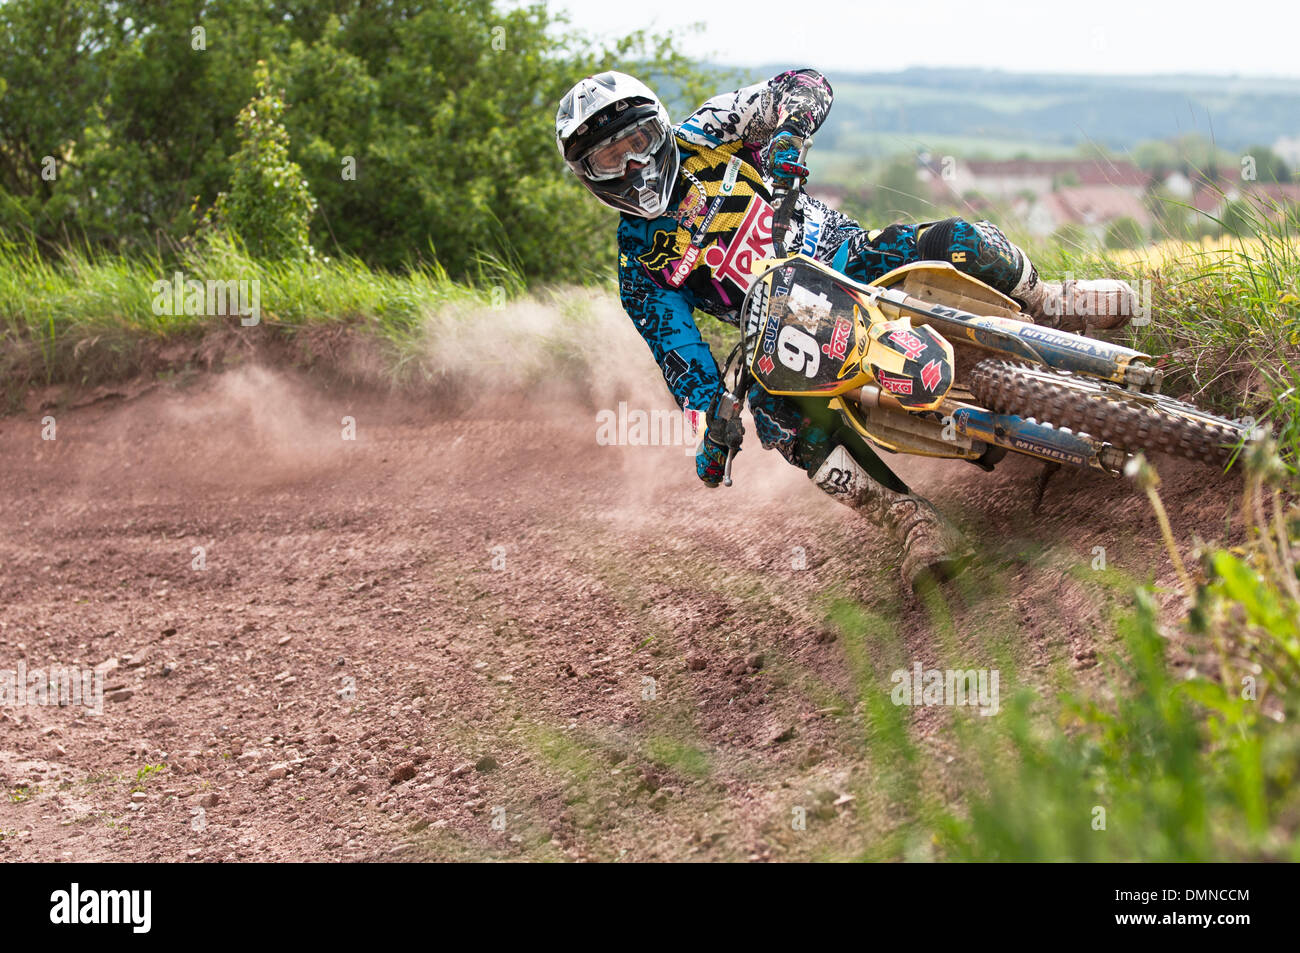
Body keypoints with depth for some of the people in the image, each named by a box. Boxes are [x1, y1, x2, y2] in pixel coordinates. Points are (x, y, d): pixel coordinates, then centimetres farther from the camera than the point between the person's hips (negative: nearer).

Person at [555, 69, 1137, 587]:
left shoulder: (701, 138, 2)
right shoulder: (640, 265, 0)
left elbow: (806, 86, -4)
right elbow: (675, 351, -9)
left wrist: (785, 135, -25)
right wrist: (711, 423, -25)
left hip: (852, 259, 1)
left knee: (963, 243, -25)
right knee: (783, 416, -35)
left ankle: (1048, 309, 6)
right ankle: (917, 525, -33)